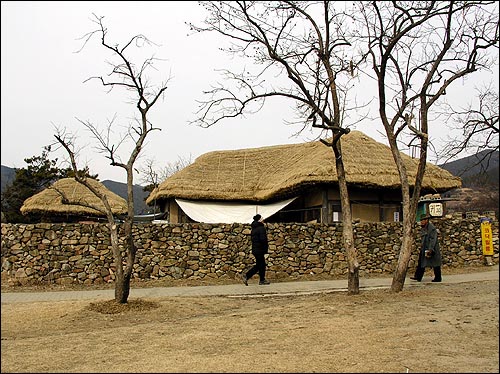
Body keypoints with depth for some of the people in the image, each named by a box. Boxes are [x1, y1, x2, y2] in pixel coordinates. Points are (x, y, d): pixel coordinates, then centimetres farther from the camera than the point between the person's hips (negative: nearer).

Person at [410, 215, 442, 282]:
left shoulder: (432, 228, -14)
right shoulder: (423, 229, 13)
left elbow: (433, 239, -18)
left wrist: (430, 249, -23)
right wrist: (421, 247, 16)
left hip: (432, 249, -9)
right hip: (424, 249, 9)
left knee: (435, 264, 1)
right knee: (421, 262, 7)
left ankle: (438, 278, 10)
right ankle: (418, 277, 10)